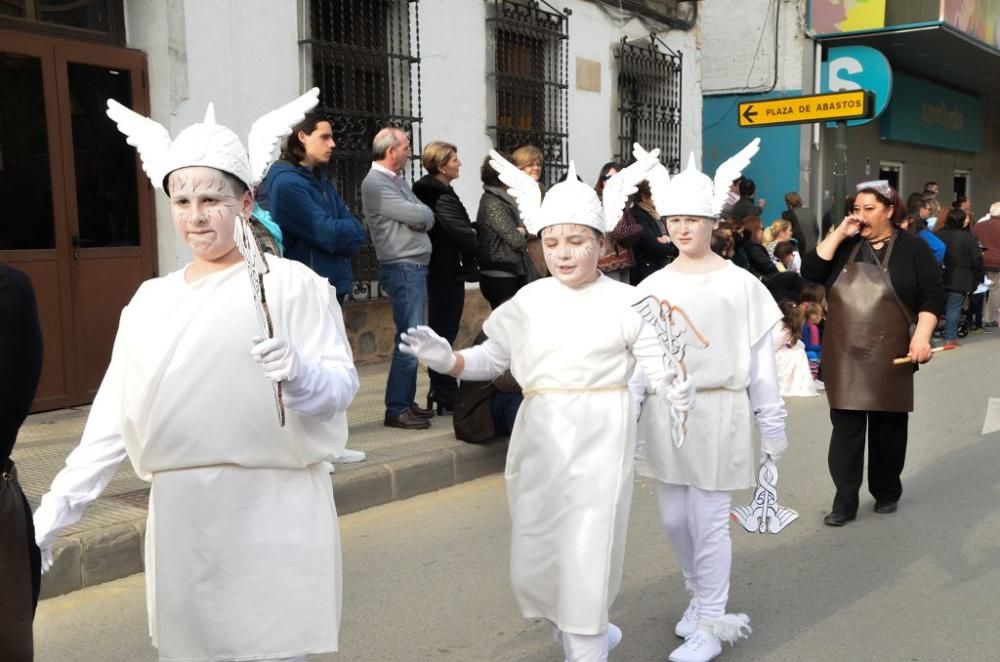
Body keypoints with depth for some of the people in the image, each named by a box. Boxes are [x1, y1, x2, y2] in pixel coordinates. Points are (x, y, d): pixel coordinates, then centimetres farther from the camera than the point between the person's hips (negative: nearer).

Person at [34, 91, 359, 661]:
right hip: (181, 515, 4)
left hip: (274, 514, -4)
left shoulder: (292, 284, -4)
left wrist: (297, 373, -28)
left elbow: (342, 386, -8)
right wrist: (53, 514, 6)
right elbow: (115, 419, 10)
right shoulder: (151, 301, 9)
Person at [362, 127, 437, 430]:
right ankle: (396, 410, -6)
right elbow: (417, 215, -17)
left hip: (415, 268, 9)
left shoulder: (397, 180, 18)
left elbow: (427, 216, 13)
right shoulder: (375, 183, -11)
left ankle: (406, 402, 20)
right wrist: (421, 213, 3)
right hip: (402, 269, -9)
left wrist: (420, 218, -6)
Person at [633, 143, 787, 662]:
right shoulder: (652, 287, 4)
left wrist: (772, 422, 0)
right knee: (674, 519, 13)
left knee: (709, 521, 0)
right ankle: (700, 595, 37)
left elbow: (760, 358, -2)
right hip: (664, 413, 4)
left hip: (717, 412, -4)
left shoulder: (740, 285, -4)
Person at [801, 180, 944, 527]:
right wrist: (838, 234, -7)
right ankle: (845, 501, 4)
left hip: (889, 355, -2)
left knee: (888, 426, 11)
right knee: (845, 427, 0)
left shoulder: (912, 248, 0)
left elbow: (932, 296, -3)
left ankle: (887, 492, 28)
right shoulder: (844, 246, 8)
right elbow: (810, 272, -4)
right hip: (843, 355, 2)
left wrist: (921, 336, -16)